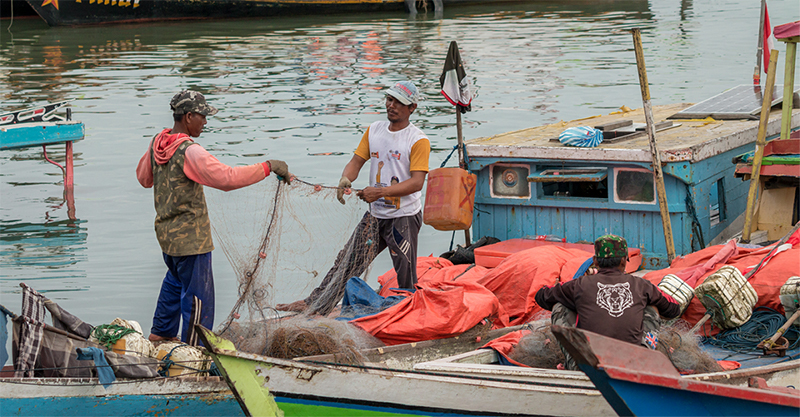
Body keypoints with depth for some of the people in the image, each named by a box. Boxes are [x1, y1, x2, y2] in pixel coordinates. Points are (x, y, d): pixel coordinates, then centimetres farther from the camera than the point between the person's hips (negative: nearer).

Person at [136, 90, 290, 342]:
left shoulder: (157, 143, 1)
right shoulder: (189, 151, -25)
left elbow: (144, 178, 17)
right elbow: (227, 178, -32)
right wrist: (268, 167, -26)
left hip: (166, 230, 9)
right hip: (190, 236, -9)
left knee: (175, 281, 29)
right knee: (198, 293, 2)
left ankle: (161, 333, 40)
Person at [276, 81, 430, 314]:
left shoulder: (418, 140, -10)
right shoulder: (373, 131, 8)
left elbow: (417, 182, -18)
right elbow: (357, 161, 7)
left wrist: (380, 192, -26)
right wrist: (346, 179, -17)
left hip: (405, 218, -5)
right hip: (375, 215, 5)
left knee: (406, 277, -2)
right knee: (347, 261, 6)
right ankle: (314, 304, 10)